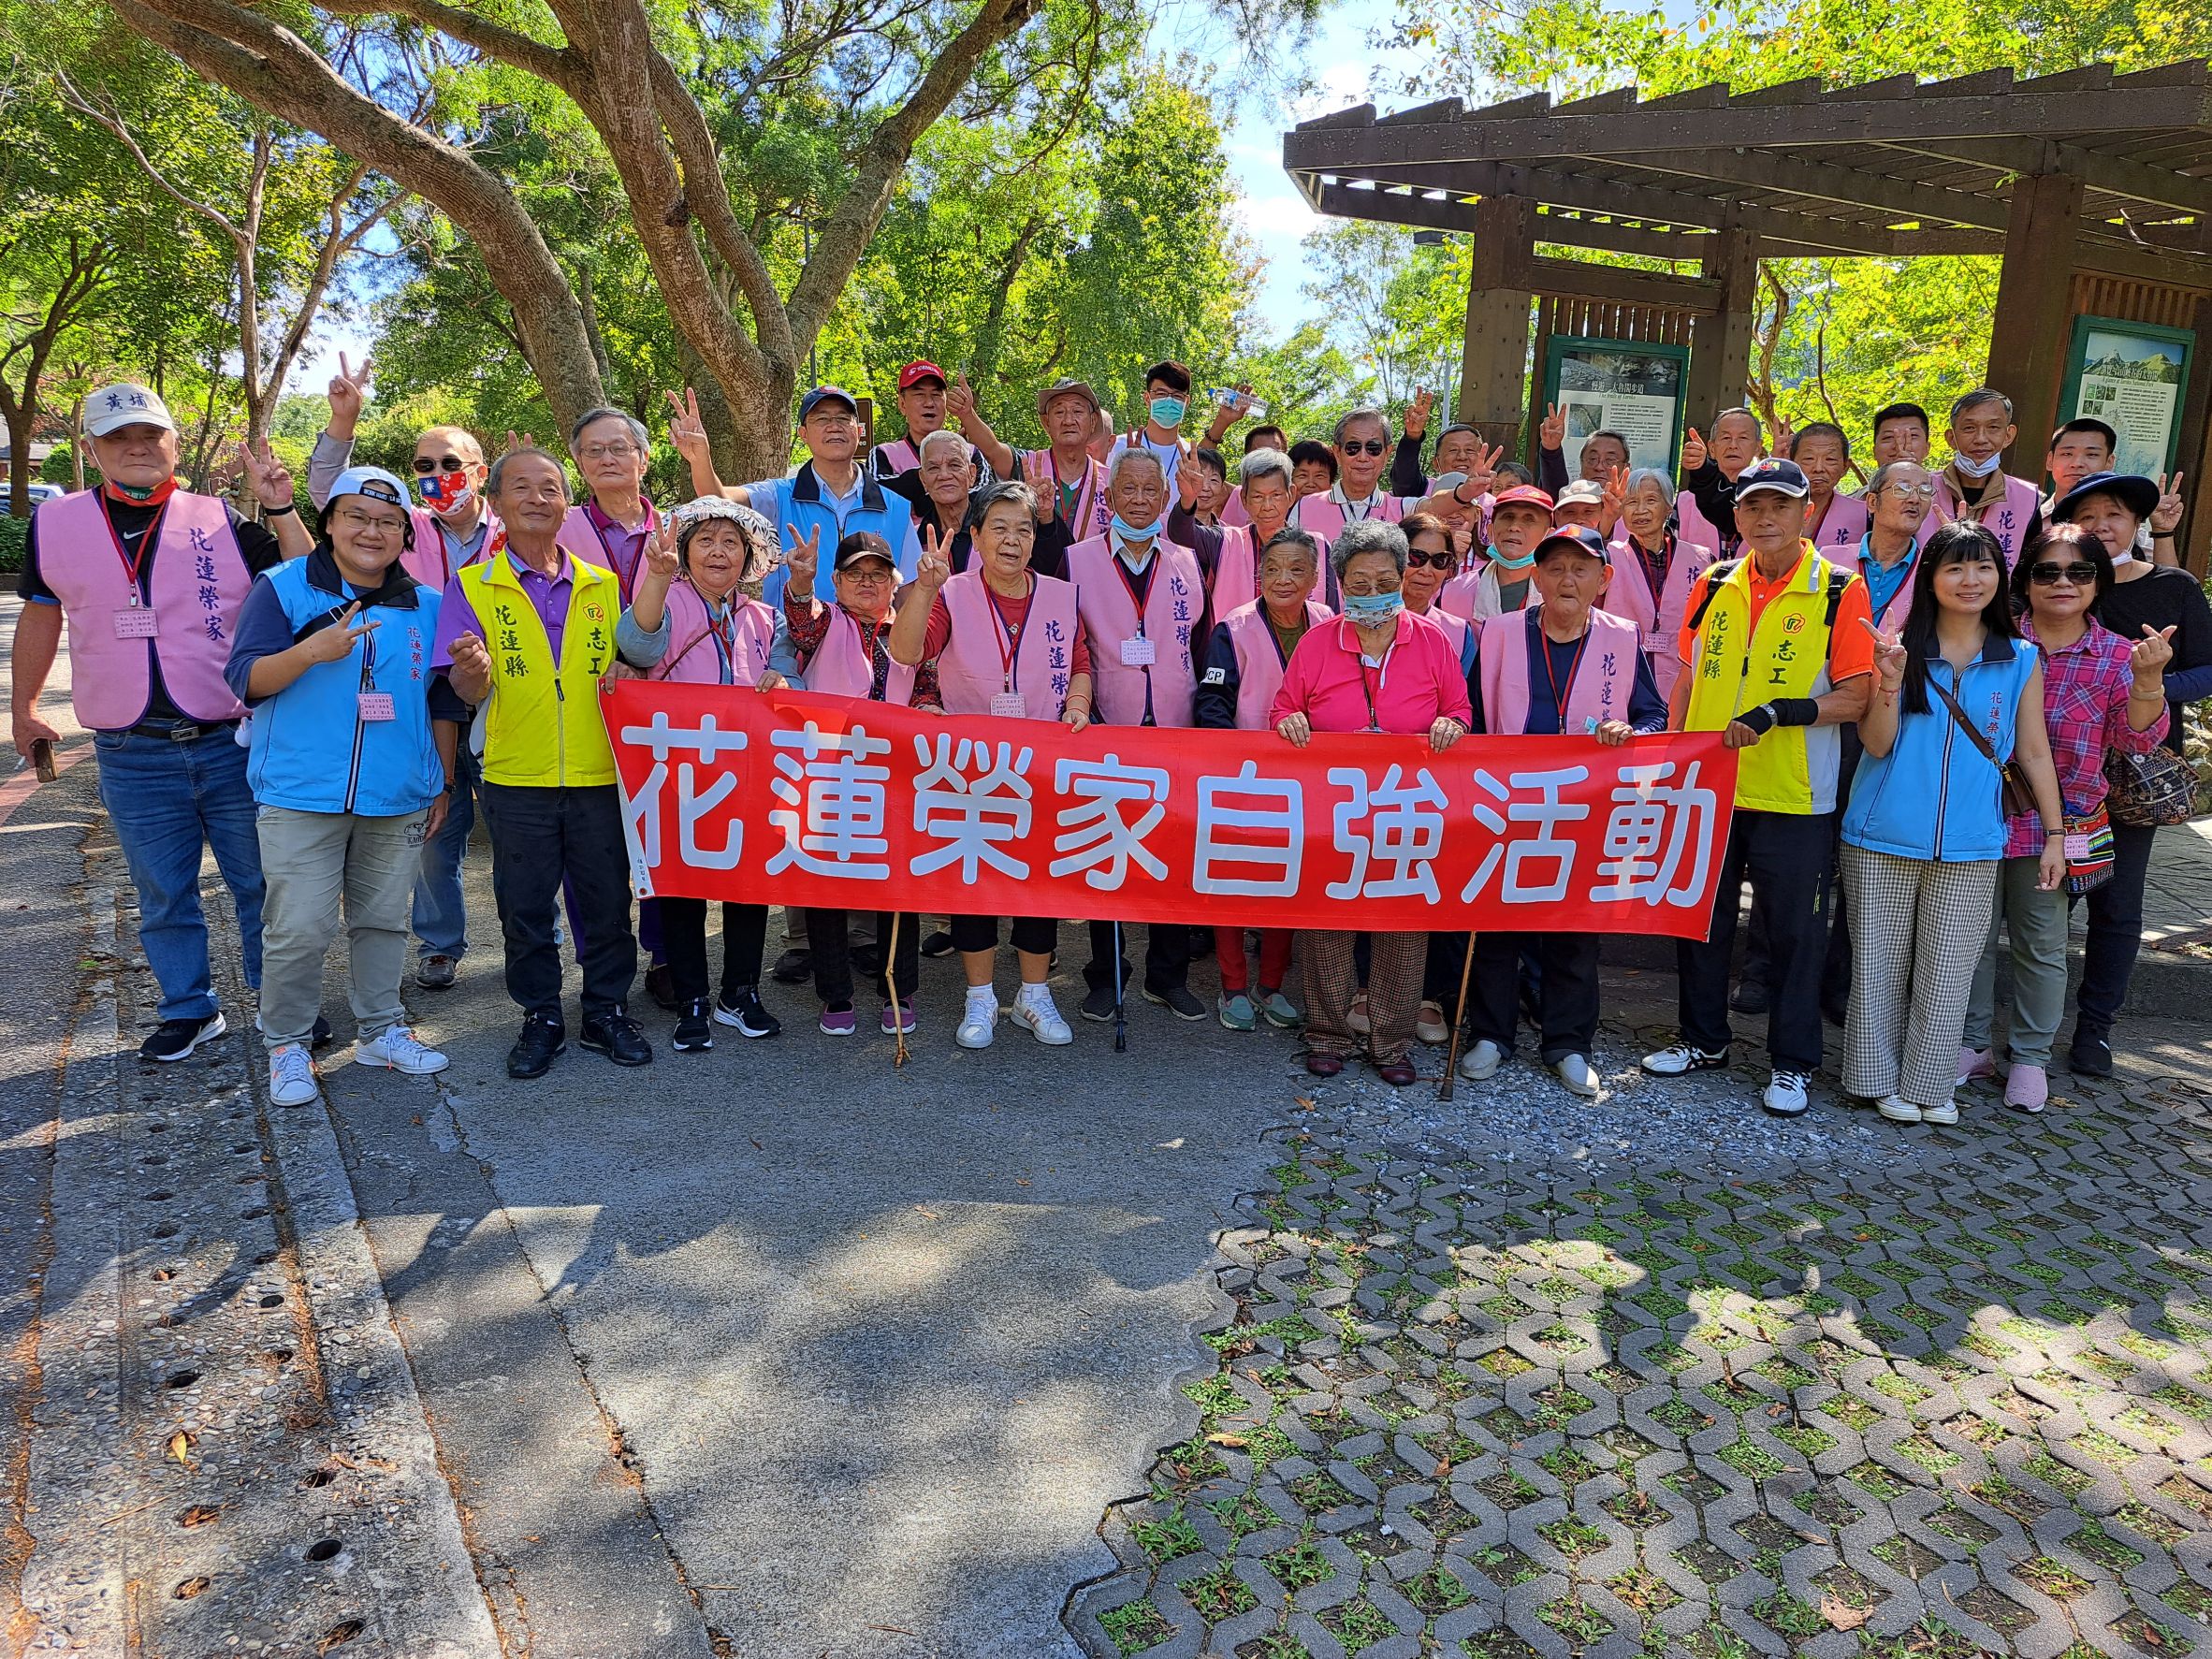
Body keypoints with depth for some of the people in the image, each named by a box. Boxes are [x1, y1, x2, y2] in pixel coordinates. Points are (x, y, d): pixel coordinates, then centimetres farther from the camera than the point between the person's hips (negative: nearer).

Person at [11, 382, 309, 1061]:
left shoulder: (219, 519, 0)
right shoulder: (57, 524, 4)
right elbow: (40, 618, 16)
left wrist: (279, 508, -13)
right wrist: (24, 711, 22)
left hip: (233, 744, -1)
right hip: (132, 757, 1)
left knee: (261, 885, 8)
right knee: (164, 897, 12)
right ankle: (190, 1011, 27)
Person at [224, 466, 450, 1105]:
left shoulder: (426, 606, 10)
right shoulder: (283, 587, -1)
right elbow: (245, 680, -7)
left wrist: (442, 784, 13)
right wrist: (311, 651, -23)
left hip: (399, 800, 3)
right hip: (300, 796, -3)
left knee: (383, 920, 13)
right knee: (299, 928, -3)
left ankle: (380, 1030, 27)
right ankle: (287, 1044, 14)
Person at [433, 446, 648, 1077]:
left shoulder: (602, 585, 9)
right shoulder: (472, 586, 2)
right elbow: (461, 693, -6)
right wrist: (473, 670, -29)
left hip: (599, 777, 2)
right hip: (517, 782, -1)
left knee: (608, 902, 7)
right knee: (524, 908, 6)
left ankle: (608, 1012, 22)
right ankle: (541, 1019, 22)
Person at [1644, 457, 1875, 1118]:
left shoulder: (1840, 592, -6)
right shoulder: (1714, 586, 6)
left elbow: (1854, 697, -9)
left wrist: (1782, 712, -24)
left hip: (1793, 796, -4)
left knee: (1795, 931, 5)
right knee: (1700, 916, 13)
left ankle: (1792, 1063, 20)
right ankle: (1703, 1041, 30)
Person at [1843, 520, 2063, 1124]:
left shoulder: (2021, 662, 5)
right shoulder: (1900, 649, 0)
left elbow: (2034, 752, 9)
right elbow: (1877, 744, -3)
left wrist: (2054, 832, 6)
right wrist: (1891, 682, -19)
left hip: (1969, 848, 1)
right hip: (1883, 839, -1)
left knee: (1947, 969, 5)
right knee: (1880, 962, 6)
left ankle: (1929, 1084, 18)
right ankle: (1879, 1078, 19)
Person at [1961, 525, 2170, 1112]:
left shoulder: (2116, 655, 0)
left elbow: (2136, 739, -8)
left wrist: (2147, 678, -24)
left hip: (2057, 823, 1)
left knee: (2042, 945, 10)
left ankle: (2030, 1055, 24)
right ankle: (1973, 1043, 26)